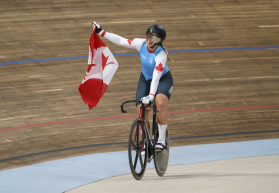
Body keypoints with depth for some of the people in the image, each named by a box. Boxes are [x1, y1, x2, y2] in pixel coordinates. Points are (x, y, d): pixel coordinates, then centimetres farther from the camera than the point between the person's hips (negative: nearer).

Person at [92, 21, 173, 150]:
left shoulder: (161, 55, -31)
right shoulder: (141, 44, -17)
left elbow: (156, 77, -39)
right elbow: (121, 41, -7)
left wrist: (151, 95, -49)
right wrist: (101, 32, -6)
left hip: (163, 80, -5)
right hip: (145, 79, 5)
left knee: (160, 103, -33)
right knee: (141, 112, -10)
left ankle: (162, 139, -19)